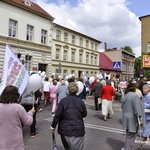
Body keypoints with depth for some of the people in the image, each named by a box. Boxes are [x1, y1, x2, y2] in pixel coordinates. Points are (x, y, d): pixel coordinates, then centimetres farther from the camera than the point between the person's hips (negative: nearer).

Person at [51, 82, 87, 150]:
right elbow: (84, 114, 10)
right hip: (78, 130, 0)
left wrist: (53, 126, 6)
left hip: (65, 130, 0)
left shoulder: (63, 101, -8)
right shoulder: (81, 101, -3)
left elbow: (57, 115, -8)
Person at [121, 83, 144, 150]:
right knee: (131, 136, 2)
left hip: (126, 118, 8)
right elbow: (137, 108, -22)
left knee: (129, 135, 22)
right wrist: (140, 117, -19)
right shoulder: (135, 95, -17)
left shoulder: (125, 96, 9)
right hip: (132, 119, -8)